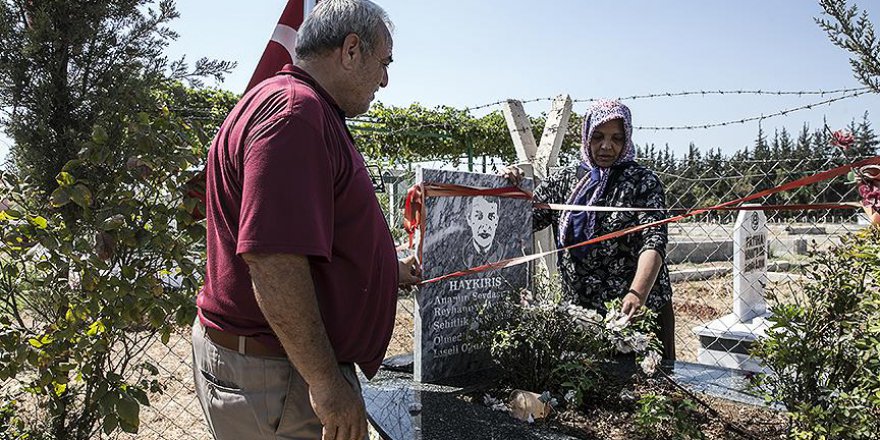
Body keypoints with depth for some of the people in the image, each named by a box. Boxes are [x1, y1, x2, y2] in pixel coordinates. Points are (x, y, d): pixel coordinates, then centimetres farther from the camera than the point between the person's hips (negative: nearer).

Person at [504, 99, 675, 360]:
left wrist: (637, 294, -32)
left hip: (642, 309, -2)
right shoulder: (563, 181, 7)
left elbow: (654, 240, -16)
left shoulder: (642, 182, -2)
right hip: (579, 310, 2)